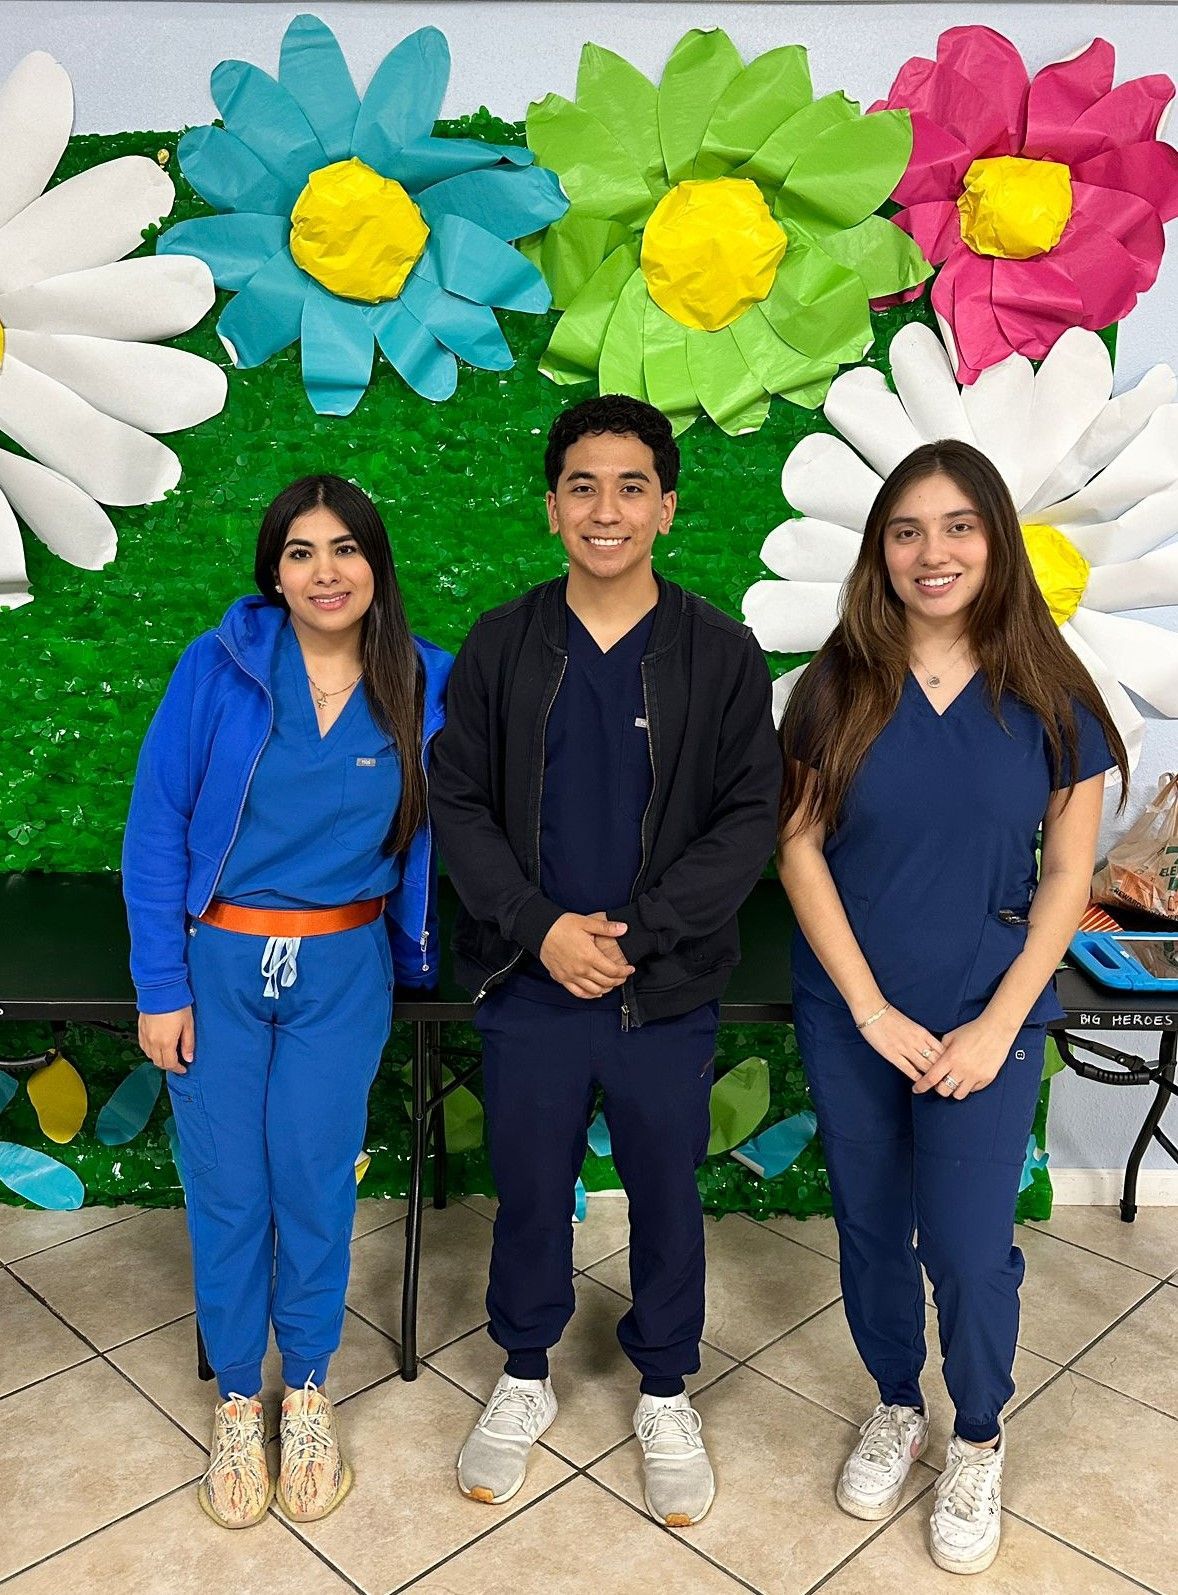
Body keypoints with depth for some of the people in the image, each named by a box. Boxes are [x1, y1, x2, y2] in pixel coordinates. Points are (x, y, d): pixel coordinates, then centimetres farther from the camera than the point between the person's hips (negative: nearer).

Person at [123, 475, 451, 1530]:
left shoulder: (423, 686, -4)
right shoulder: (218, 669, -9)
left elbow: (432, 829, 9)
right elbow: (156, 828, -6)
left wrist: (414, 940, 3)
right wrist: (160, 985, -7)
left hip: (342, 973, 1)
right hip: (217, 964, 0)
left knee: (314, 1186, 7)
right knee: (226, 1191, 8)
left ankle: (308, 1393, 33)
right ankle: (238, 1402, 32)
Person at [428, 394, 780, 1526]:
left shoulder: (721, 654, -4)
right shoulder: (501, 646, -1)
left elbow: (750, 818, -6)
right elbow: (457, 802, -1)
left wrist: (634, 935, -15)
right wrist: (540, 928, -14)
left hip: (666, 989, 0)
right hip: (528, 980, 1)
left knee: (665, 1195, 15)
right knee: (530, 1192, 16)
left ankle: (665, 1393, 40)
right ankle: (525, 1378, 42)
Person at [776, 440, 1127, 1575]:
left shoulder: (1049, 696, -5)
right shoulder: (840, 685, -5)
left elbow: (1067, 874, -3)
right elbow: (799, 851, -6)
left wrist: (998, 1025, -9)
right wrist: (872, 1010, -10)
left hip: (987, 1021, -1)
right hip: (849, 1015, 1)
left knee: (969, 1251, 3)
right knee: (869, 1228, 16)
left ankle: (978, 1441, 34)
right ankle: (896, 1408, 43)